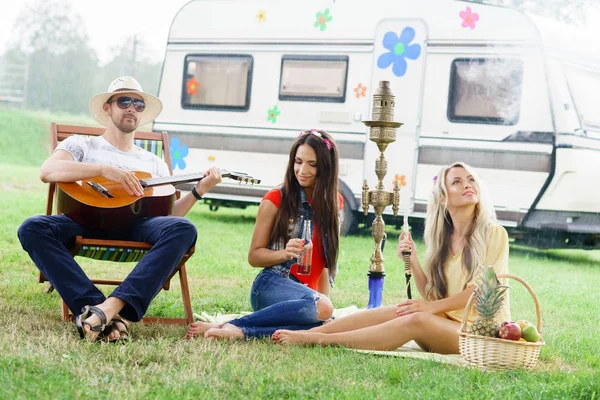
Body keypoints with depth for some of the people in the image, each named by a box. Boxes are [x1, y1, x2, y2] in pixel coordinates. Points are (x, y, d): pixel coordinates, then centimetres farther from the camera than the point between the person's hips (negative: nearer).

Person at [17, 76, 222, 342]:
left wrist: (199, 190, 3)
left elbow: (169, 215, 20)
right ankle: (103, 314, -45)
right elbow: (47, 172, -2)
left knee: (184, 229, -30)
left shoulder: (154, 163, 31)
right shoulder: (81, 145, 21)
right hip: (87, 221, -2)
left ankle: (113, 305, -45)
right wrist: (104, 169, -14)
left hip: (135, 226, 2)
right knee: (32, 229, -33)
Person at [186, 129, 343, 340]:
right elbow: (254, 256, 1)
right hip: (271, 285, -4)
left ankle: (240, 332, -35)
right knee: (320, 308, -41)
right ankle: (231, 325, -32)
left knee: (322, 325, -37)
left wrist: (324, 296, 7)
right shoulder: (276, 200, -1)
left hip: (307, 291, 4)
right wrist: (285, 253, -18)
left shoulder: (334, 202, 13)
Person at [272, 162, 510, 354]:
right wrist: (413, 261, -8)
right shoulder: (442, 239, 12)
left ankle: (318, 339, -36)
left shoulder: (493, 234, -5)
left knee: (417, 320, -32)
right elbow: (431, 295, 7)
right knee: (395, 311, -22)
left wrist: (432, 307, -19)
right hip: (444, 323, 6)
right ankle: (309, 332, -29)